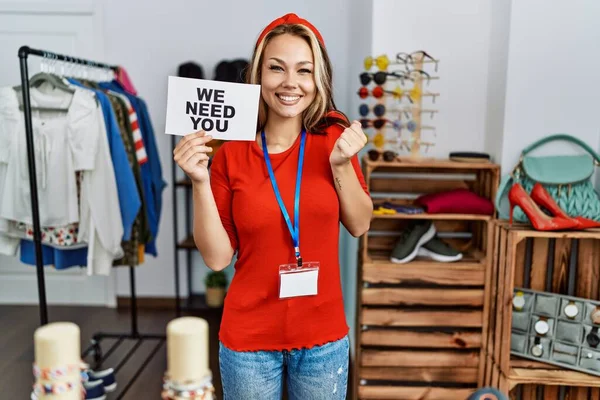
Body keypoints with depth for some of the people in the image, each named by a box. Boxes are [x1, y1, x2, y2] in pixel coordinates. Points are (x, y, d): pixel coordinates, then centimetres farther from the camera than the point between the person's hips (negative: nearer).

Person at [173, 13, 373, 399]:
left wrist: (341, 163, -14)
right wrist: (200, 181, -20)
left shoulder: (334, 139, -5)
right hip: (249, 339, -1)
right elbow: (217, 257, -8)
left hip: (323, 336, 2)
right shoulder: (231, 153, -9)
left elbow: (360, 226, 0)